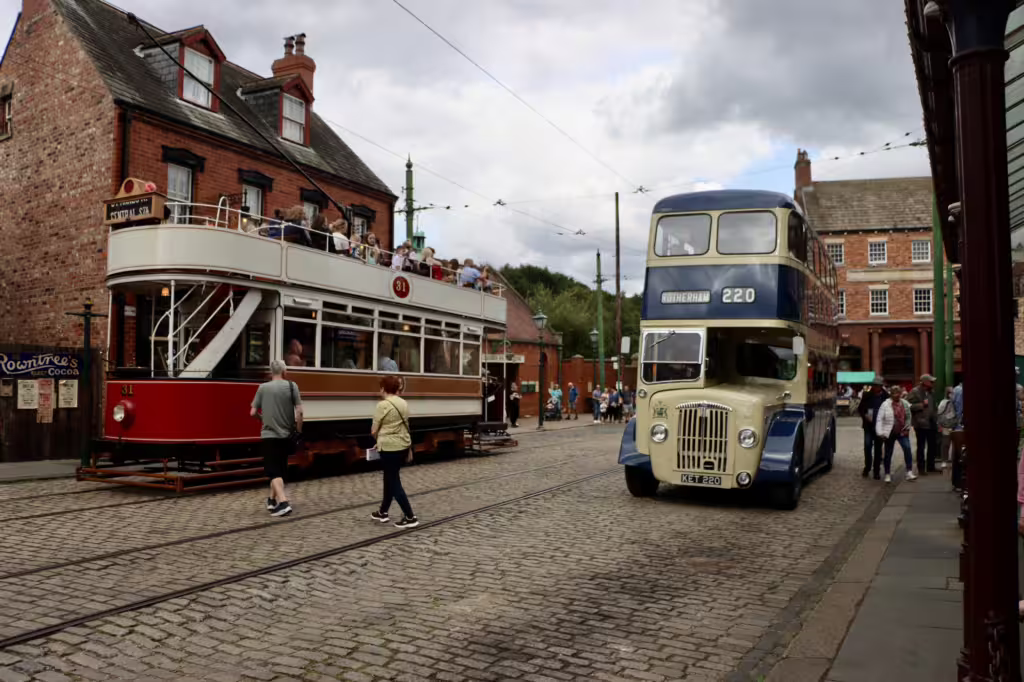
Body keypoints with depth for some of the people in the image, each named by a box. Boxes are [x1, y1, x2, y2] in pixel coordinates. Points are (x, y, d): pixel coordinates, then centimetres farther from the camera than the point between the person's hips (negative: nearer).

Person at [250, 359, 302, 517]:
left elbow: (253, 412, 1)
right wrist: (299, 430, 3)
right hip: (285, 435, 2)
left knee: (274, 471, -3)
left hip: (269, 435, -2)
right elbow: (299, 411, -9)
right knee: (279, 469, 18)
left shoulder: (263, 387, -1)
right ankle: (272, 500, 29)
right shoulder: (291, 386, -2)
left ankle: (283, 503, -18)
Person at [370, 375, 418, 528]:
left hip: (389, 448, -8)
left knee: (394, 482, 0)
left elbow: (374, 431, -9)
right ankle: (383, 513, 31)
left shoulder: (382, 405, -15)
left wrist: (379, 439, 13)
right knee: (389, 479, 20)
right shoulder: (403, 403, 8)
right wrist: (409, 449, 21)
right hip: (403, 446, 8)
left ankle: (410, 517, -1)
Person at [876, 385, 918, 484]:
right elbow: (879, 419, -8)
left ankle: (909, 472, -9)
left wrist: (907, 428, 7)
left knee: (907, 449, -14)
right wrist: (880, 433, -13)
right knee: (888, 454, 5)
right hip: (889, 433, -3)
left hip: (902, 432, 3)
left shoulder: (905, 404, 5)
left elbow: (908, 417, 15)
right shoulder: (885, 405, -8)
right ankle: (888, 475, 17)